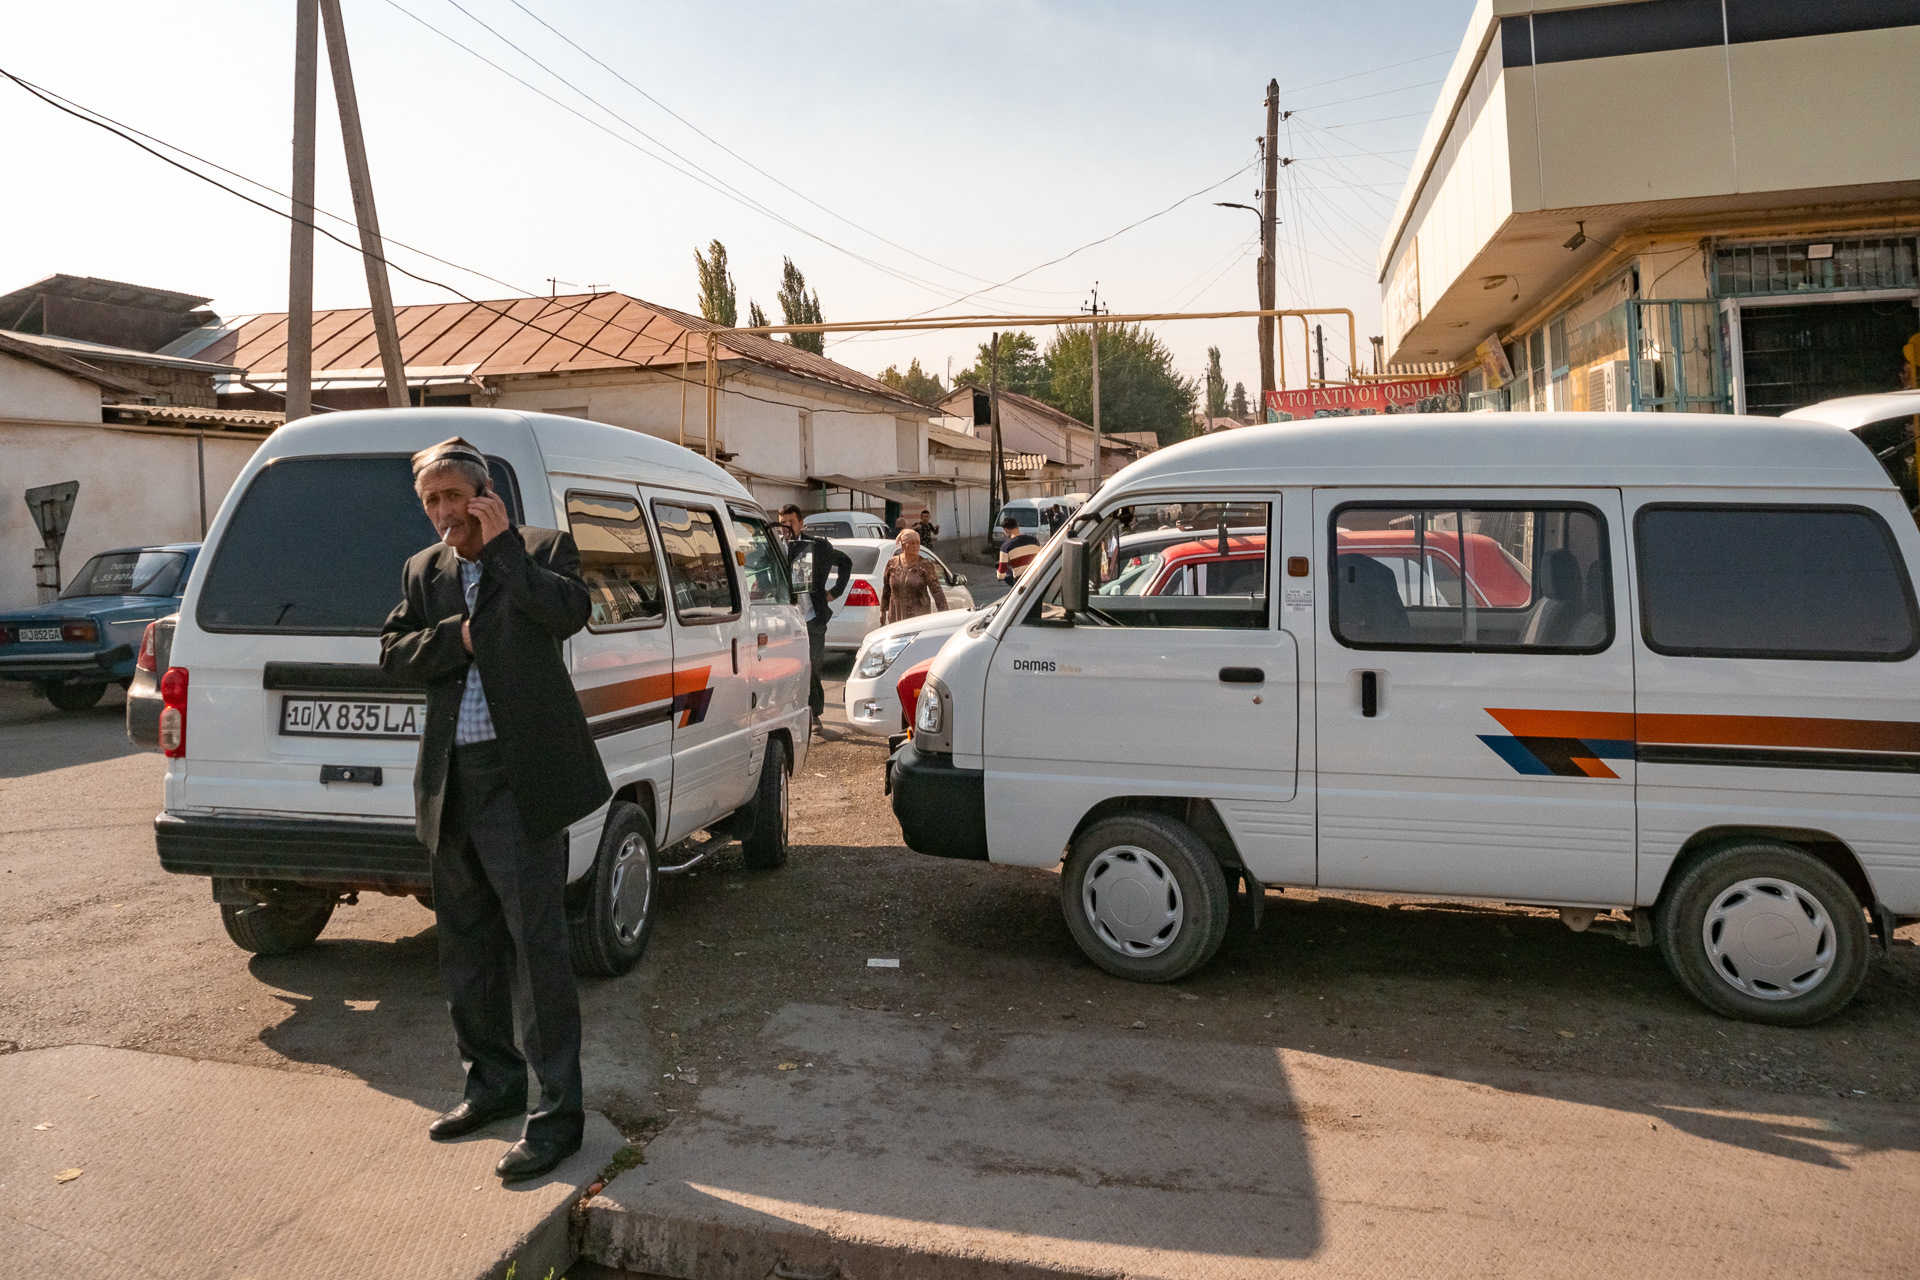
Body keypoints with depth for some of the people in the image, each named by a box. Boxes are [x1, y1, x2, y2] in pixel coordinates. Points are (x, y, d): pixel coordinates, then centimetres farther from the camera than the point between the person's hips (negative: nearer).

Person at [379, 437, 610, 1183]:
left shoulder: (541, 550, 0)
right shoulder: (423, 572, 15)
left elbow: (570, 612, -19)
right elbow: (392, 654, 6)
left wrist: (500, 542, -13)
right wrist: (459, 638, -9)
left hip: (520, 781, -6)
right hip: (451, 786, 7)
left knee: (536, 946, -5)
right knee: (465, 947, 16)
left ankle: (557, 1112, 4)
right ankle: (493, 1083, 33)